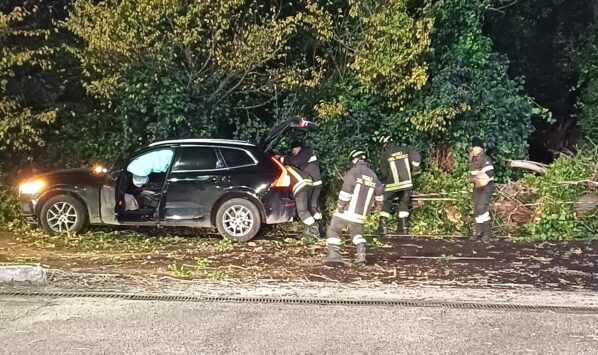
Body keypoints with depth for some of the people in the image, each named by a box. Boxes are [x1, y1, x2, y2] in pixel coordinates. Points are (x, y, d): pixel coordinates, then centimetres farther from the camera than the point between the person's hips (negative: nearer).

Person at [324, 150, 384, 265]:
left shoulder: (353, 172, -12)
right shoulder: (373, 175, 7)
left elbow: (347, 190, -20)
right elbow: (379, 191, 17)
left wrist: (340, 205, -10)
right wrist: (378, 205, 34)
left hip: (346, 212, -5)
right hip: (360, 215, 5)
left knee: (332, 231, 11)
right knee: (357, 233, 27)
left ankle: (334, 254, -4)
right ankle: (361, 254, 5)